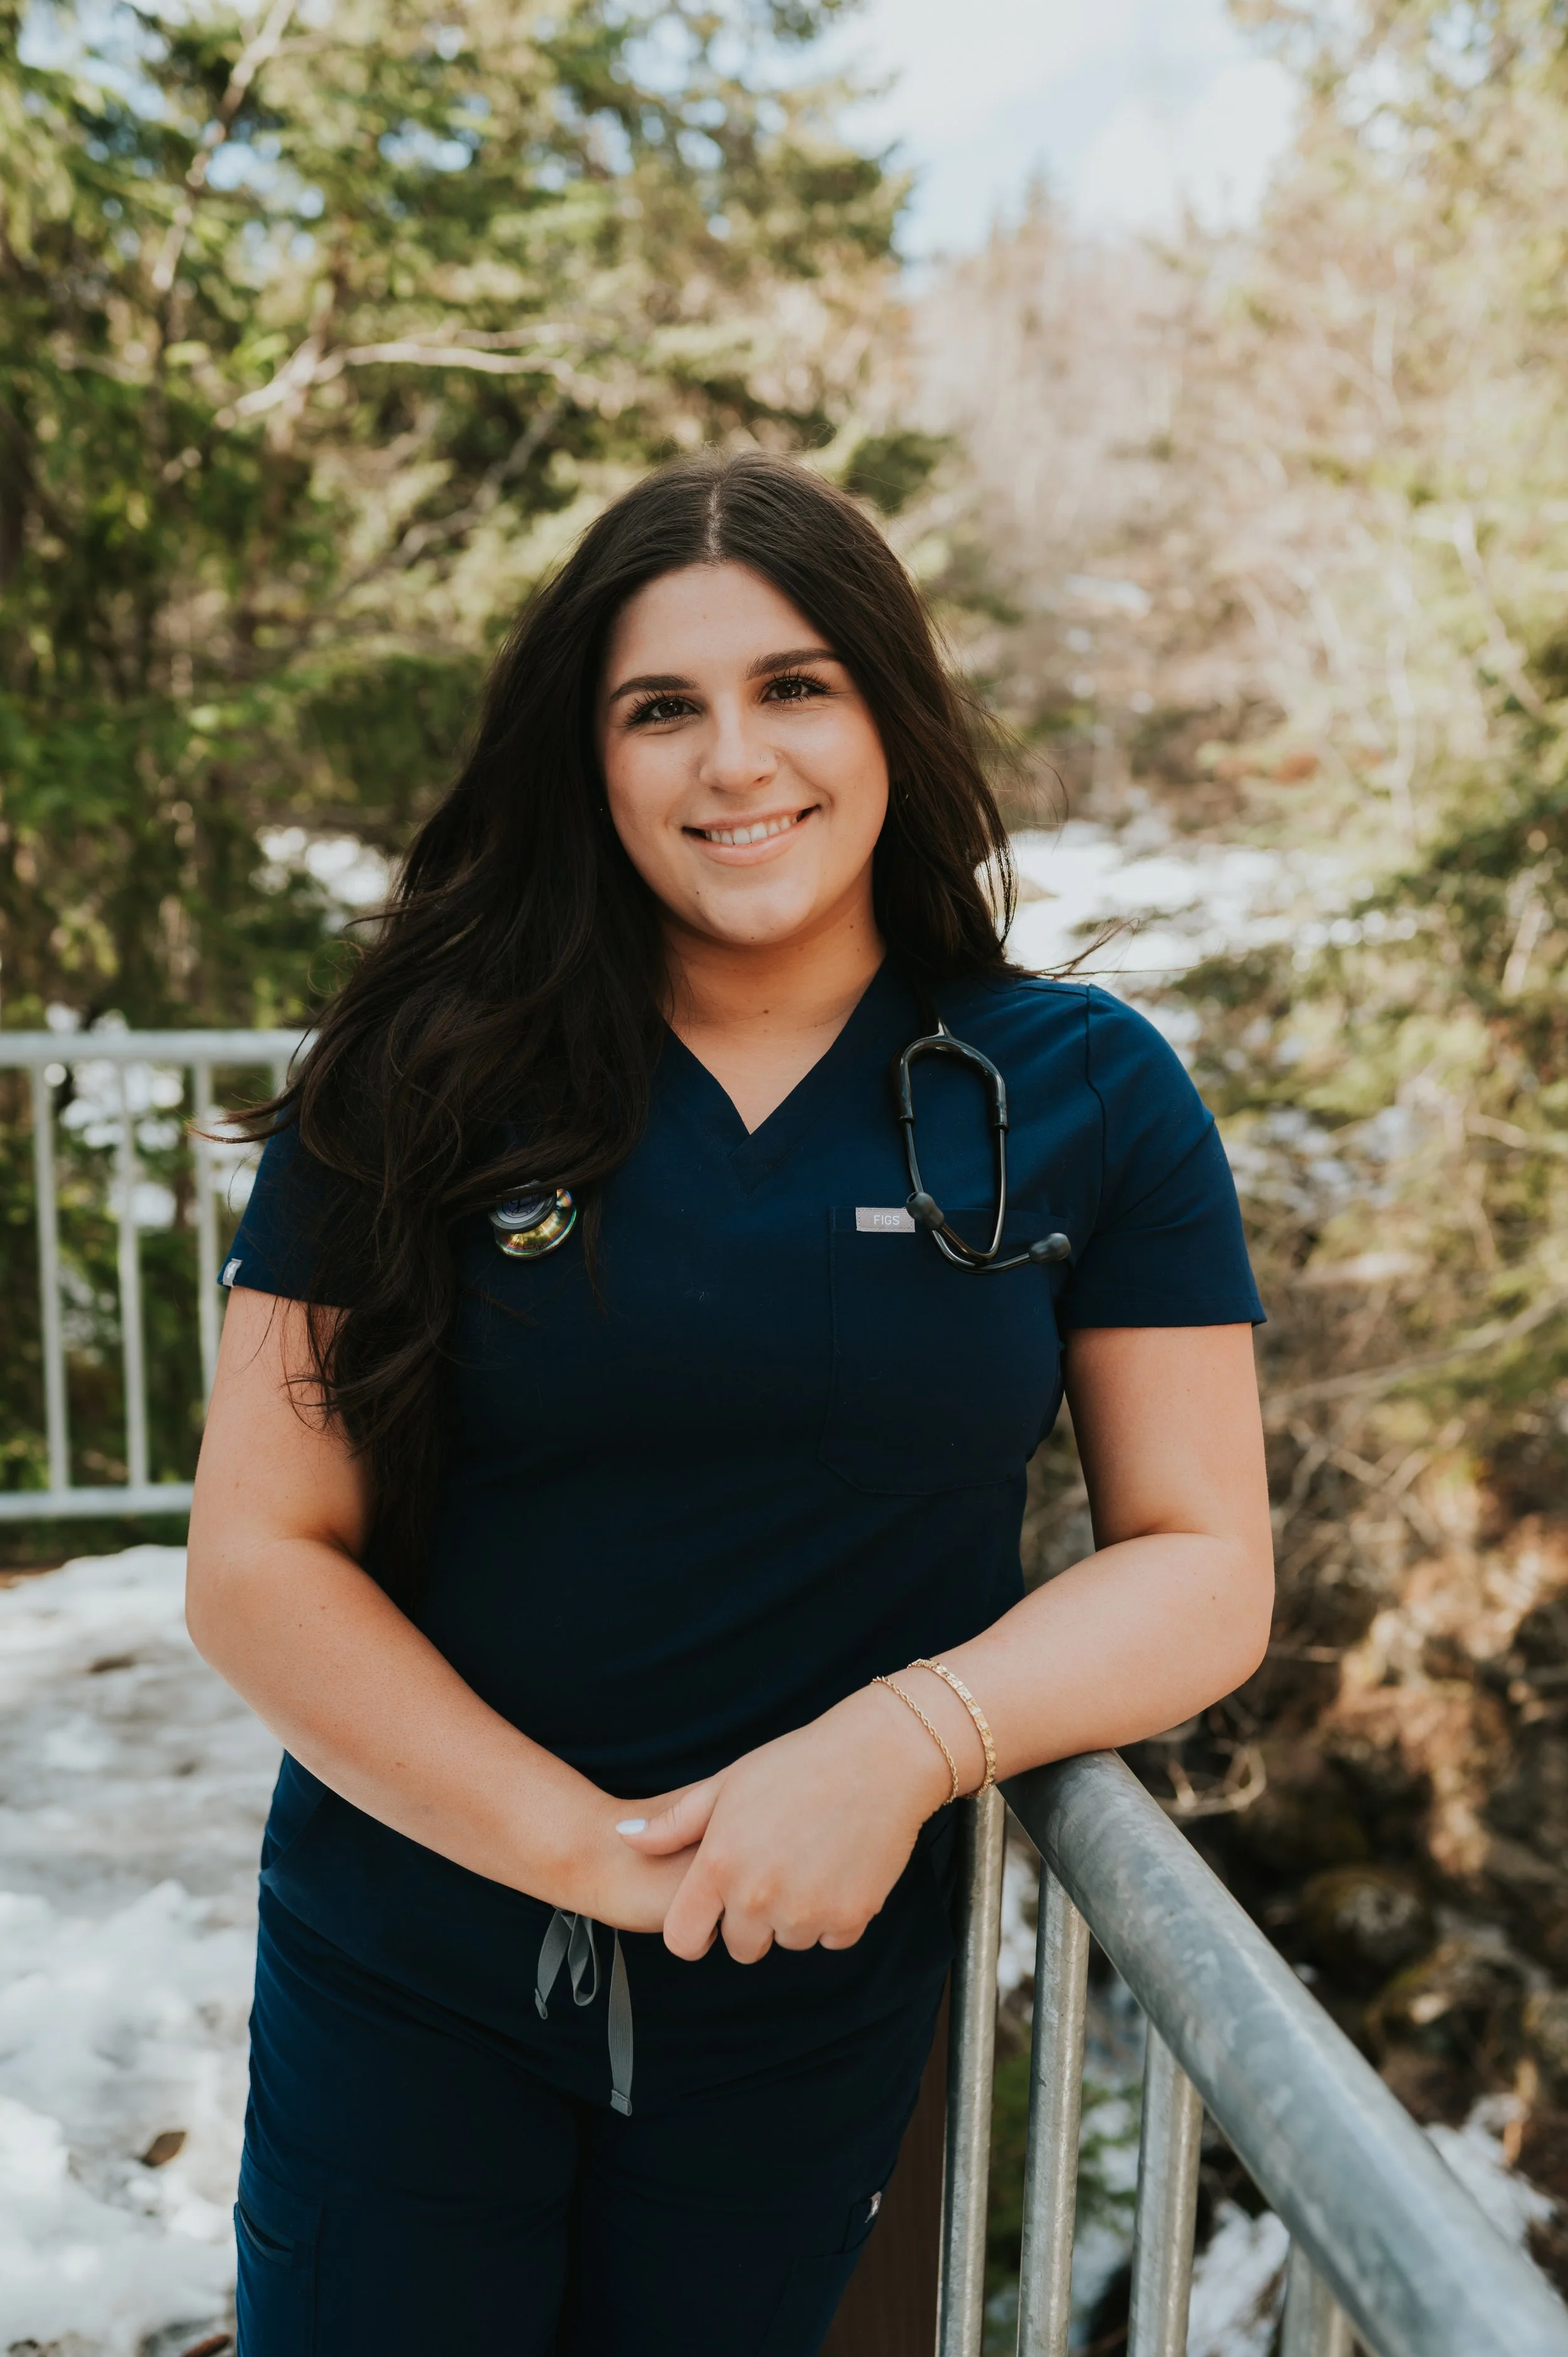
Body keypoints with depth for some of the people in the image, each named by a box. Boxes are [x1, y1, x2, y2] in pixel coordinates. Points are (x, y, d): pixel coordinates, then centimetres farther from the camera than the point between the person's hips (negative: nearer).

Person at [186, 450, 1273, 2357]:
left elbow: (1203, 1567, -5)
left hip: (814, 2016, 1)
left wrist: (905, 1738, -22)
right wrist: (589, 1848, -18)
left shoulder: (1083, 1095, -6)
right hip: (400, 1979, 0)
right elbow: (258, 1561, -9)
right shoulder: (429, 1085, -8)